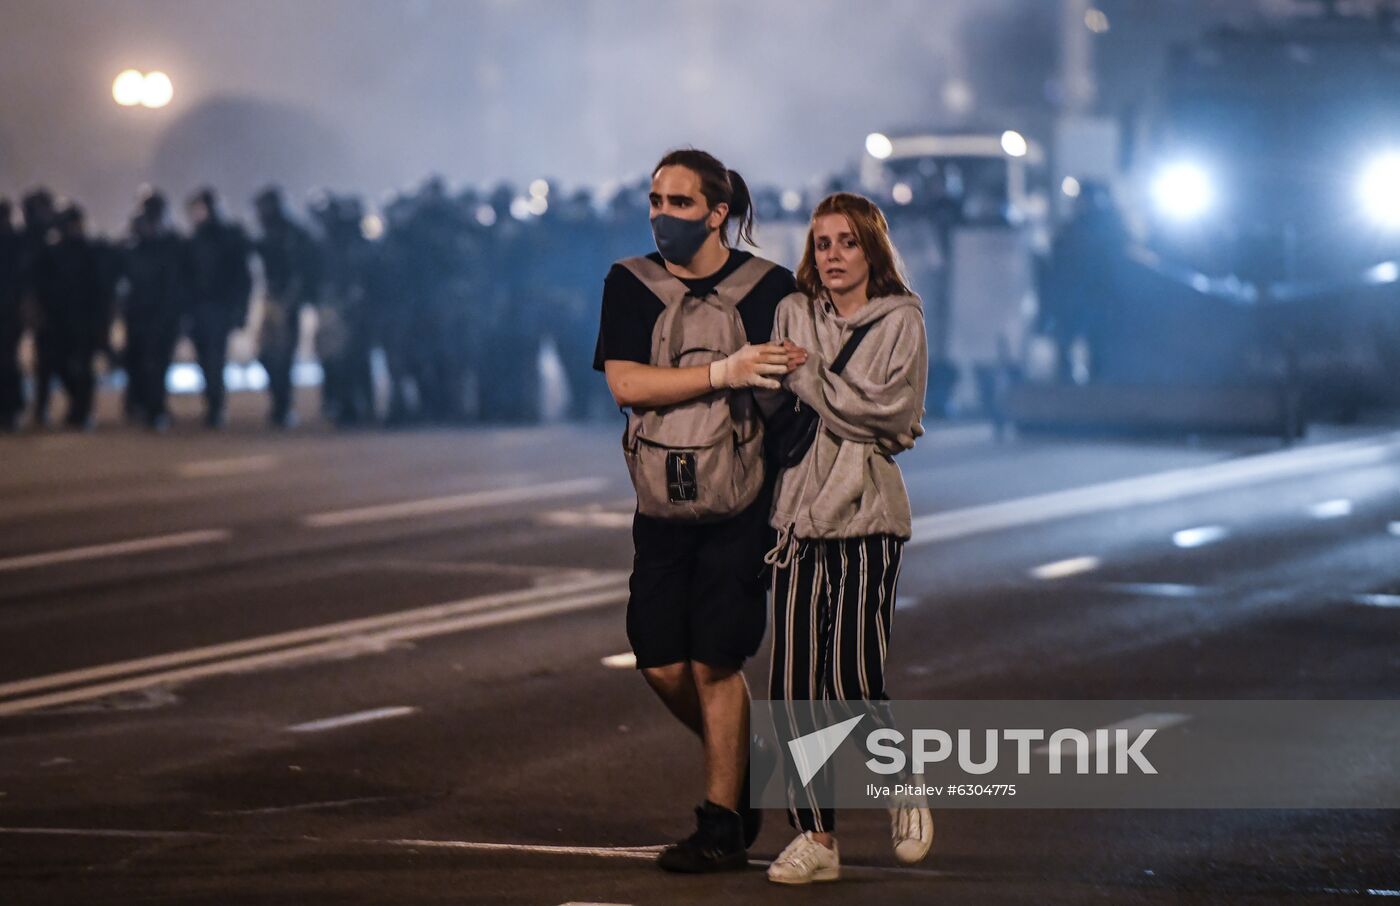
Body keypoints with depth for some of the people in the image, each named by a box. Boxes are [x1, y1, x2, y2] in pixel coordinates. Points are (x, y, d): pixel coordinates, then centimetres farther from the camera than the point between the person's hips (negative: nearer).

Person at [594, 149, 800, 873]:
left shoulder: (768, 288, -3)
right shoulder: (630, 286, 3)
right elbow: (626, 384, -11)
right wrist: (724, 373, -22)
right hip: (662, 505, 3)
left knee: (714, 661, -6)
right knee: (662, 663, 2)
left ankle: (722, 825, 5)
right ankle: (746, 766, 28)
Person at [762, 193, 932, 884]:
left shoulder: (901, 321, 2)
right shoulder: (793, 314, 11)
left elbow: (889, 412, -10)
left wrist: (804, 379, -9)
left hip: (867, 514, -3)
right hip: (798, 509, 3)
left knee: (851, 678, -11)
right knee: (793, 683, -3)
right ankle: (814, 837, 5)